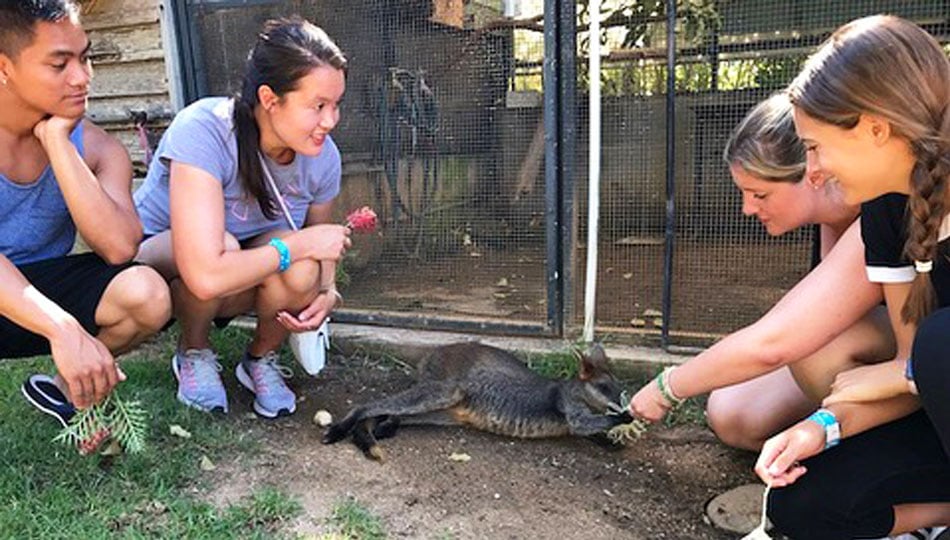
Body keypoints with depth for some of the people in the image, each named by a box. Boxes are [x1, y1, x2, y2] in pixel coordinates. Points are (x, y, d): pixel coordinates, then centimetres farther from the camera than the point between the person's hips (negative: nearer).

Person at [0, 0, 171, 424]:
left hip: (41, 286, 4)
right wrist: (64, 330, -41)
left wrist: (56, 141, -24)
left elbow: (119, 247, -26)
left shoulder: (94, 147, -9)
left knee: (146, 293, -26)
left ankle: (65, 389, 5)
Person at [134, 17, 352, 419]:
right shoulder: (202, 131, -33)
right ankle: (193, 354, -4)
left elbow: (320, 241, 2)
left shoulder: (322, 156, -16)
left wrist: (326, 293, -19)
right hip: (160, 264, -3)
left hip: (247, 282, 4)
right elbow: (206, 276, -43)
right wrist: (302, 243, -33)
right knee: (225, 248, -37)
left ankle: (261, 359, 3)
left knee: (301, 272, -31)